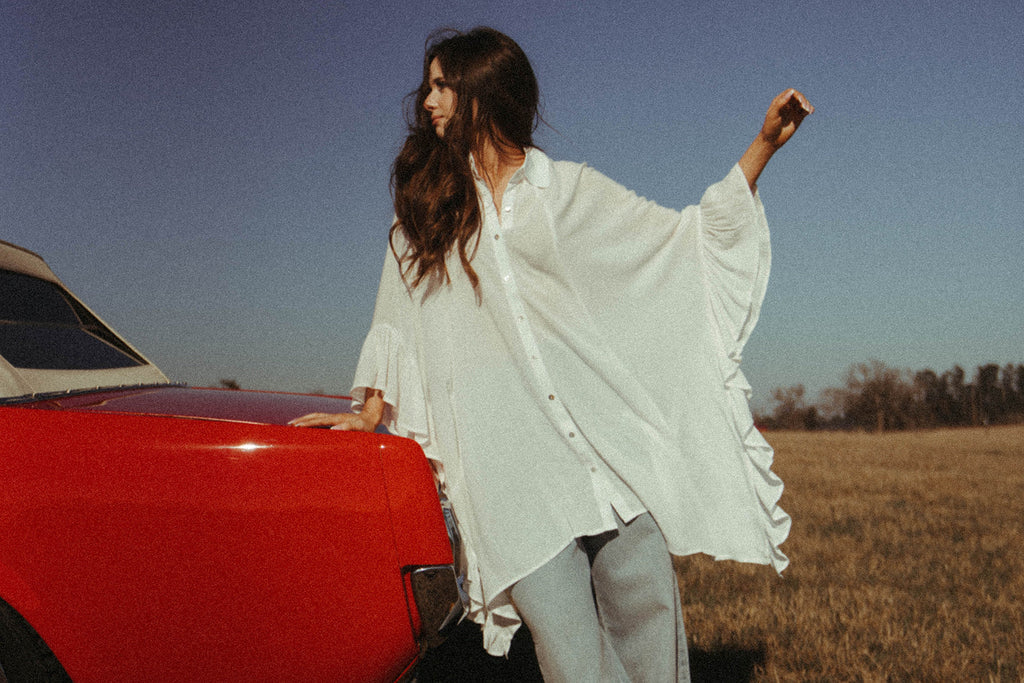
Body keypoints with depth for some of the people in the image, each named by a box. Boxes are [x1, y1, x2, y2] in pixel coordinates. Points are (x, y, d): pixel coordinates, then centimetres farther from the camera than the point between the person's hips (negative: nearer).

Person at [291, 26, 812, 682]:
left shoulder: (571, 190, 11)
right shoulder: (425, 209, 17)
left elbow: (689, 238, 13)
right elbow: (400, 324, 23)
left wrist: (765, 144, 7)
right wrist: (370, 413, 21)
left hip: (611, 440, 0)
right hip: (509, 466, 0)